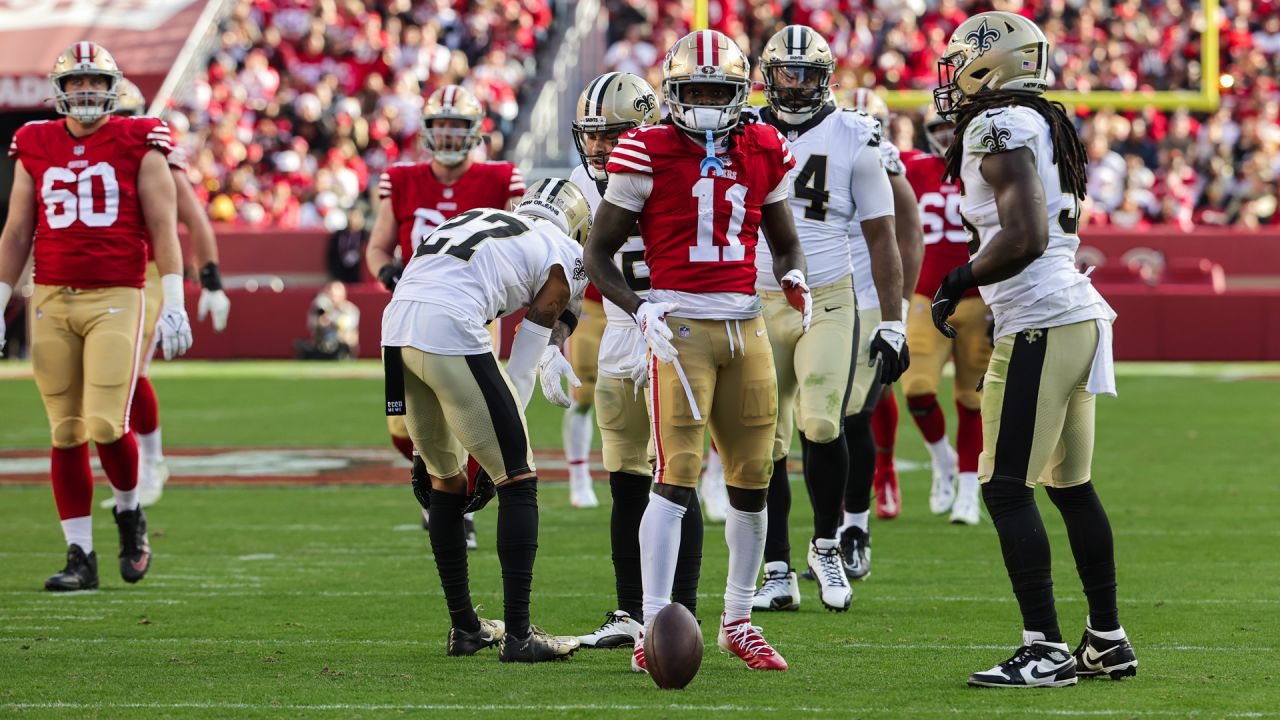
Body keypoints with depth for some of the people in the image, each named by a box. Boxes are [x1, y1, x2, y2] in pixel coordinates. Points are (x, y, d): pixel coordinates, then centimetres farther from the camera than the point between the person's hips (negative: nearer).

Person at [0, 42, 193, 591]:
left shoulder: (139, 146, 2)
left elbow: (163, 228, -1)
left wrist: (174, 306, -7)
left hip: (115, 299, -3)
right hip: (52, 300, 3)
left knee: (106, 425, -14)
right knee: (66, 434, 2)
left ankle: (129, 513, 15)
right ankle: (80, 557, 8)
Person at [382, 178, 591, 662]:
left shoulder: (478, 220, 31)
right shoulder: (564, 255, 13)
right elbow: (521, 370, 12)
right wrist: (489, 451, 15)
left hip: (394, 329, 7)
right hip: (450, 333, -7)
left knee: (447, 481, 21)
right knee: (517, 481, 4)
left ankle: (464, 627, 27)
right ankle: (517, 634, 1)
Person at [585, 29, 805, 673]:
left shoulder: (763, 154, 9)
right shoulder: (649, 153, -4)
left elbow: (783, 241, 24)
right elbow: (599, 252, -1)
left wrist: (793, 278, 2)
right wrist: (639, 312, -16)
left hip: (745, 324, 5)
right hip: (680, 323, -5)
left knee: (752, 481, 8)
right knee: (676, 478, -13)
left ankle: (737, 623, 22)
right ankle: (653, 630, -13)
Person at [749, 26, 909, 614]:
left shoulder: (853, 141, -1)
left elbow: (881, 237, 3)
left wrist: (893, 323, 0)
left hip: (828, 303, -2)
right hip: (759, 305, 2)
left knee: (820, 425, -18)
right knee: (765, 445, 1)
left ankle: (826, 545, 4)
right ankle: (777, 575, 10)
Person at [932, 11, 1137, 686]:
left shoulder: (999, 128, -12)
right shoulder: (1045, 126, 18)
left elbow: (1024, 237, -22)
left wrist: (958, 282, -10)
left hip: (1039, 326, -10)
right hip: (1078, 312, 10)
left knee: (1007, 490, -7)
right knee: (1072, 485, 16)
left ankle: (1045, 650, -10)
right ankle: (1107, 641, 21)